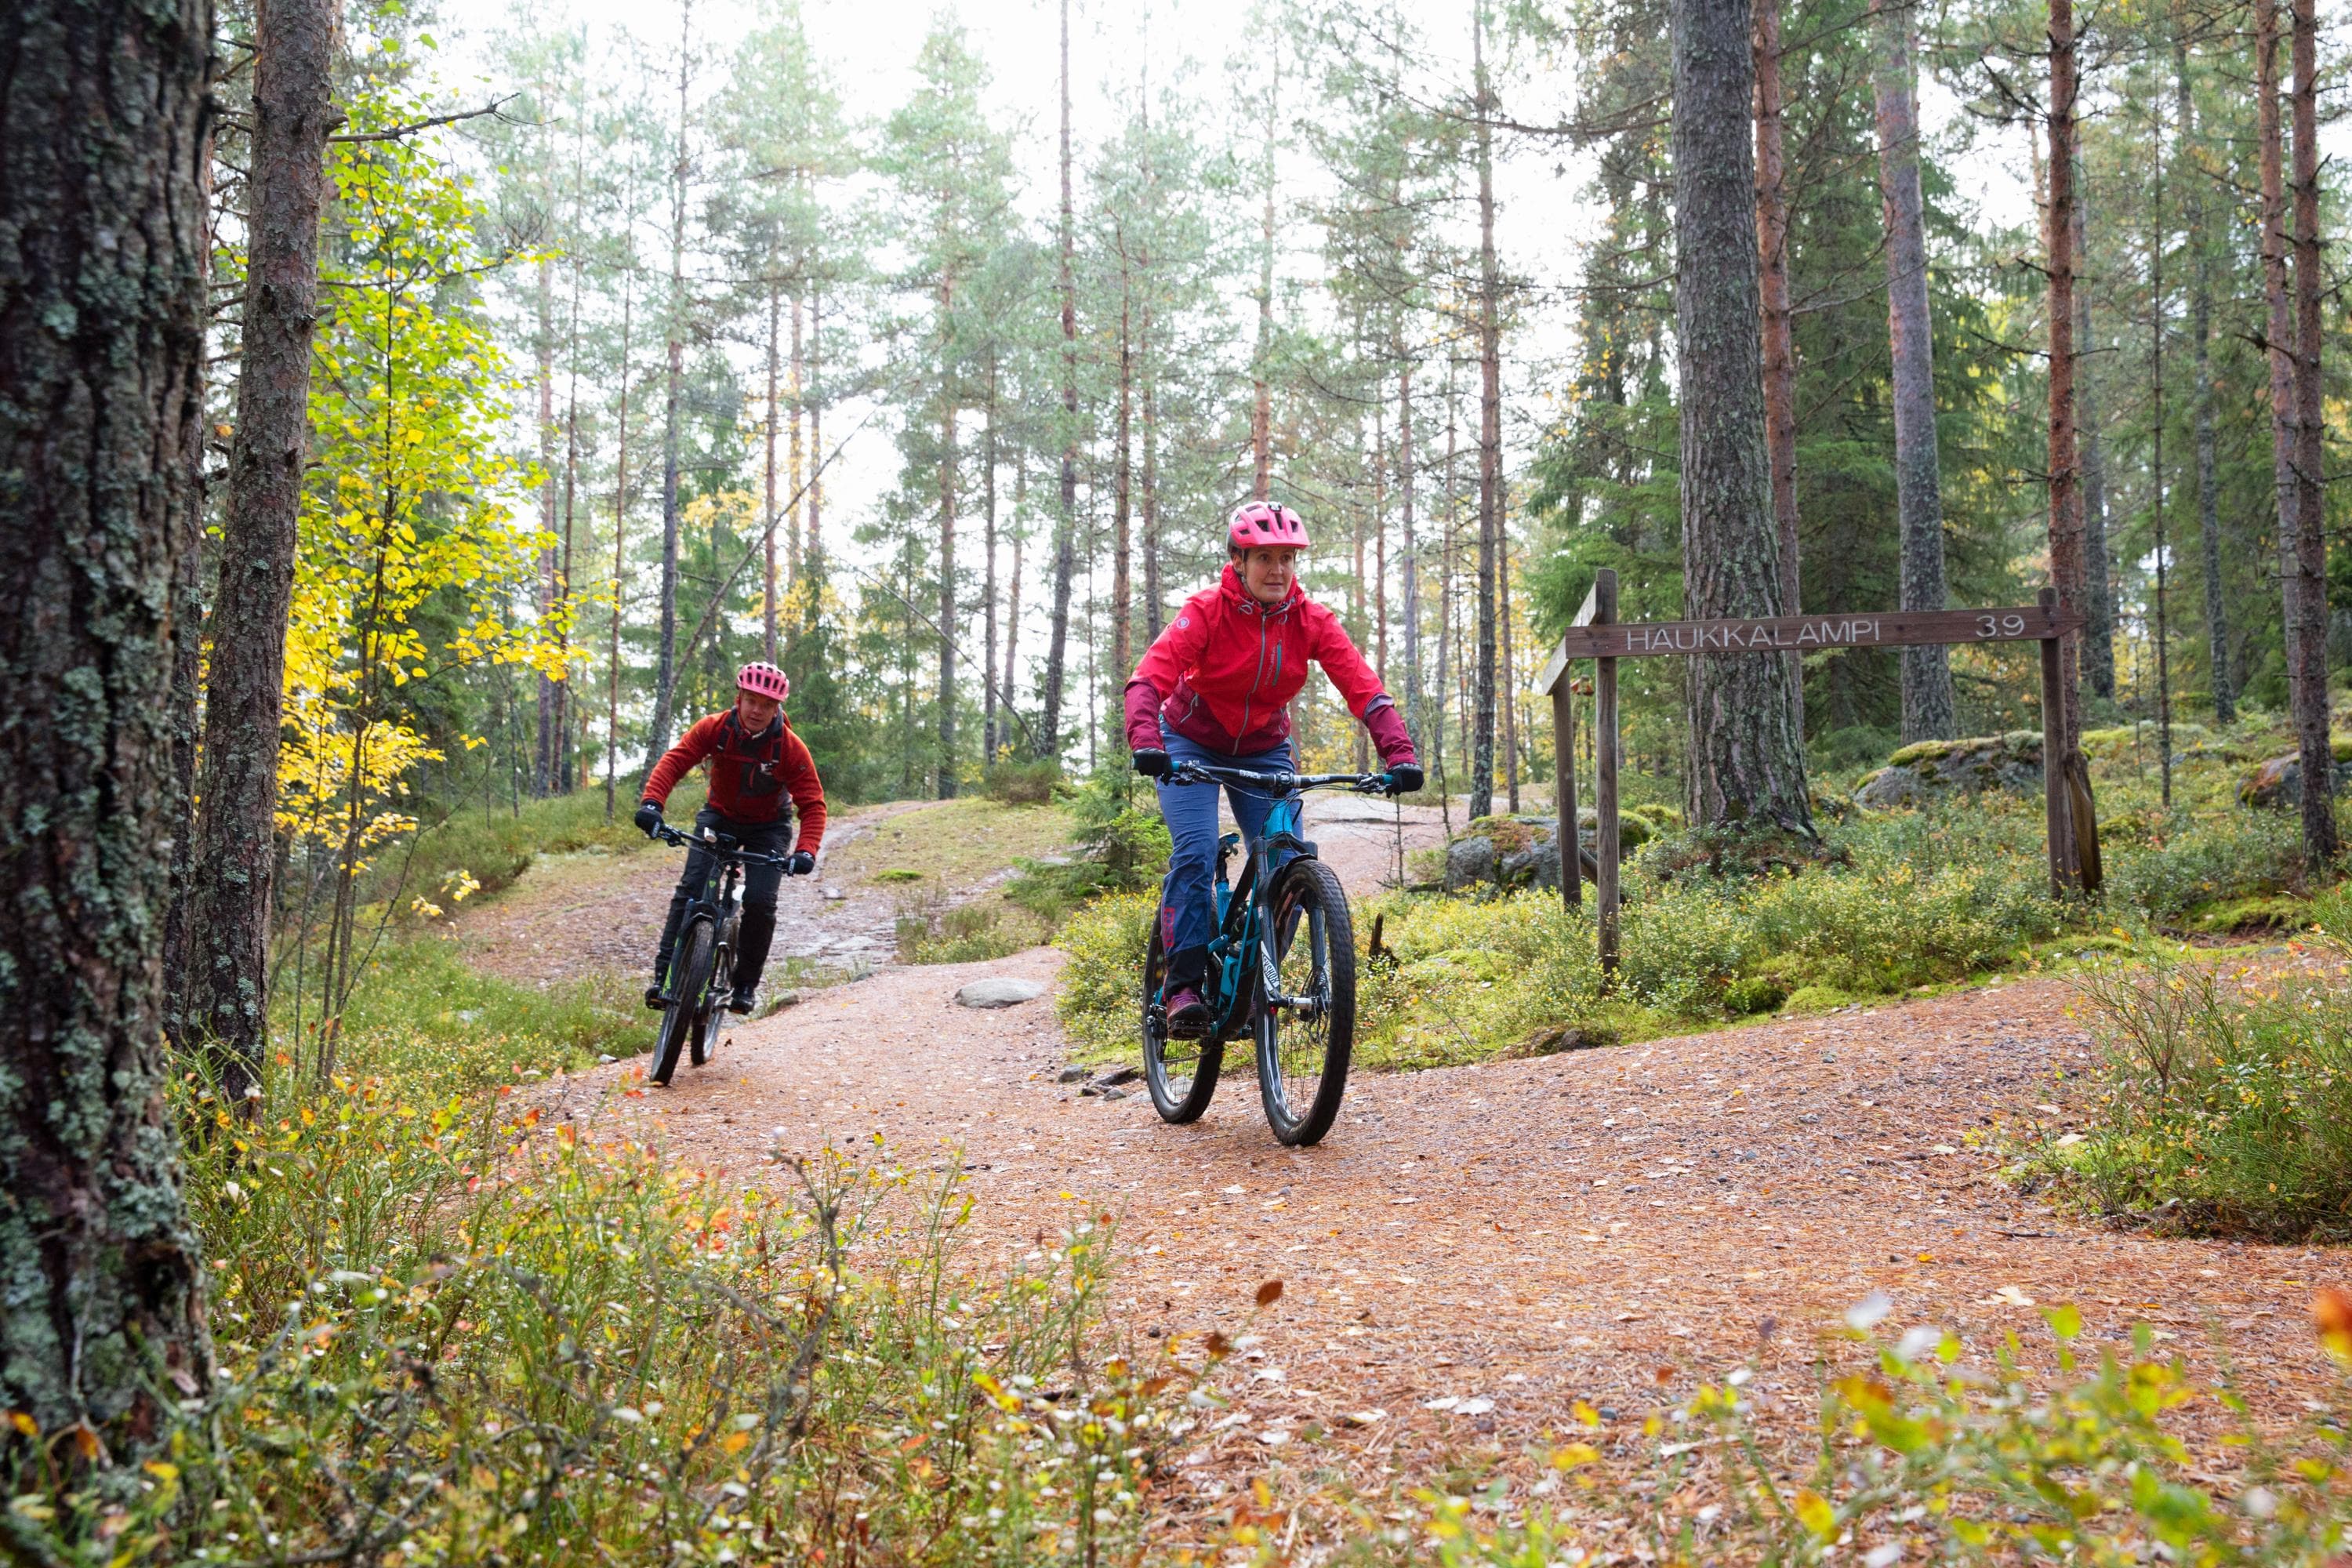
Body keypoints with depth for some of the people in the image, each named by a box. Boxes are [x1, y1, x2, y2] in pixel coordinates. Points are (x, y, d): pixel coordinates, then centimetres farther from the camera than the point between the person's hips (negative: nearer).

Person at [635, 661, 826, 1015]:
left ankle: (746, 983, 1)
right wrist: (652, 803, -43)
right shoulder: (714, 729, -19)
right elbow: (673, 761, -25)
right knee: (690, 889, -18)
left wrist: (806, 851, -40)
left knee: (760, 902, -18)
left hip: (767, 828, -1)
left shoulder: (791, 748, -23)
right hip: (719, 817, 1)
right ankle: (664, 975, -15)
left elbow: (813, 804, -24)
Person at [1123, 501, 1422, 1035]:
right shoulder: (1206, 611, -23)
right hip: (1191, 744, -3)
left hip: (1263, 749, 3)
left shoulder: (1311, 621, -15)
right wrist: (1146, 744, -54)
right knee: (1195, 853, -24)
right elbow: (1149, 678, -35)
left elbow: (1364, 688, -23)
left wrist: (1400, 754, -39)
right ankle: (1183, 985, -17)